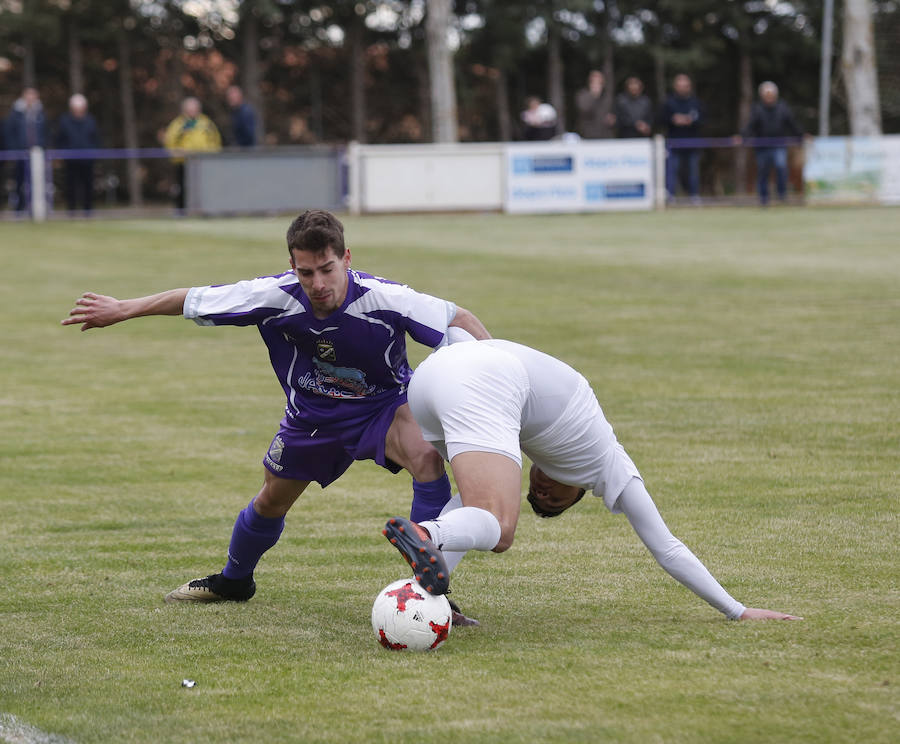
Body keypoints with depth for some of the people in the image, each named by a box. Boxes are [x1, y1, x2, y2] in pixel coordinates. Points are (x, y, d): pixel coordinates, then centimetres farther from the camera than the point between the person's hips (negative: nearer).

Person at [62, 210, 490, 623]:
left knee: (426, 455, -33)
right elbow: (193, 301, -14)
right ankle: (234, 580, 52)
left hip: (382, 405, -3)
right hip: (311, 413, 3)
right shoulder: (274, 296, -28)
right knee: (272, 500, 20)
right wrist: (122, 310, -6)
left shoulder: (385, 299, -35)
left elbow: (458, 320, -23)